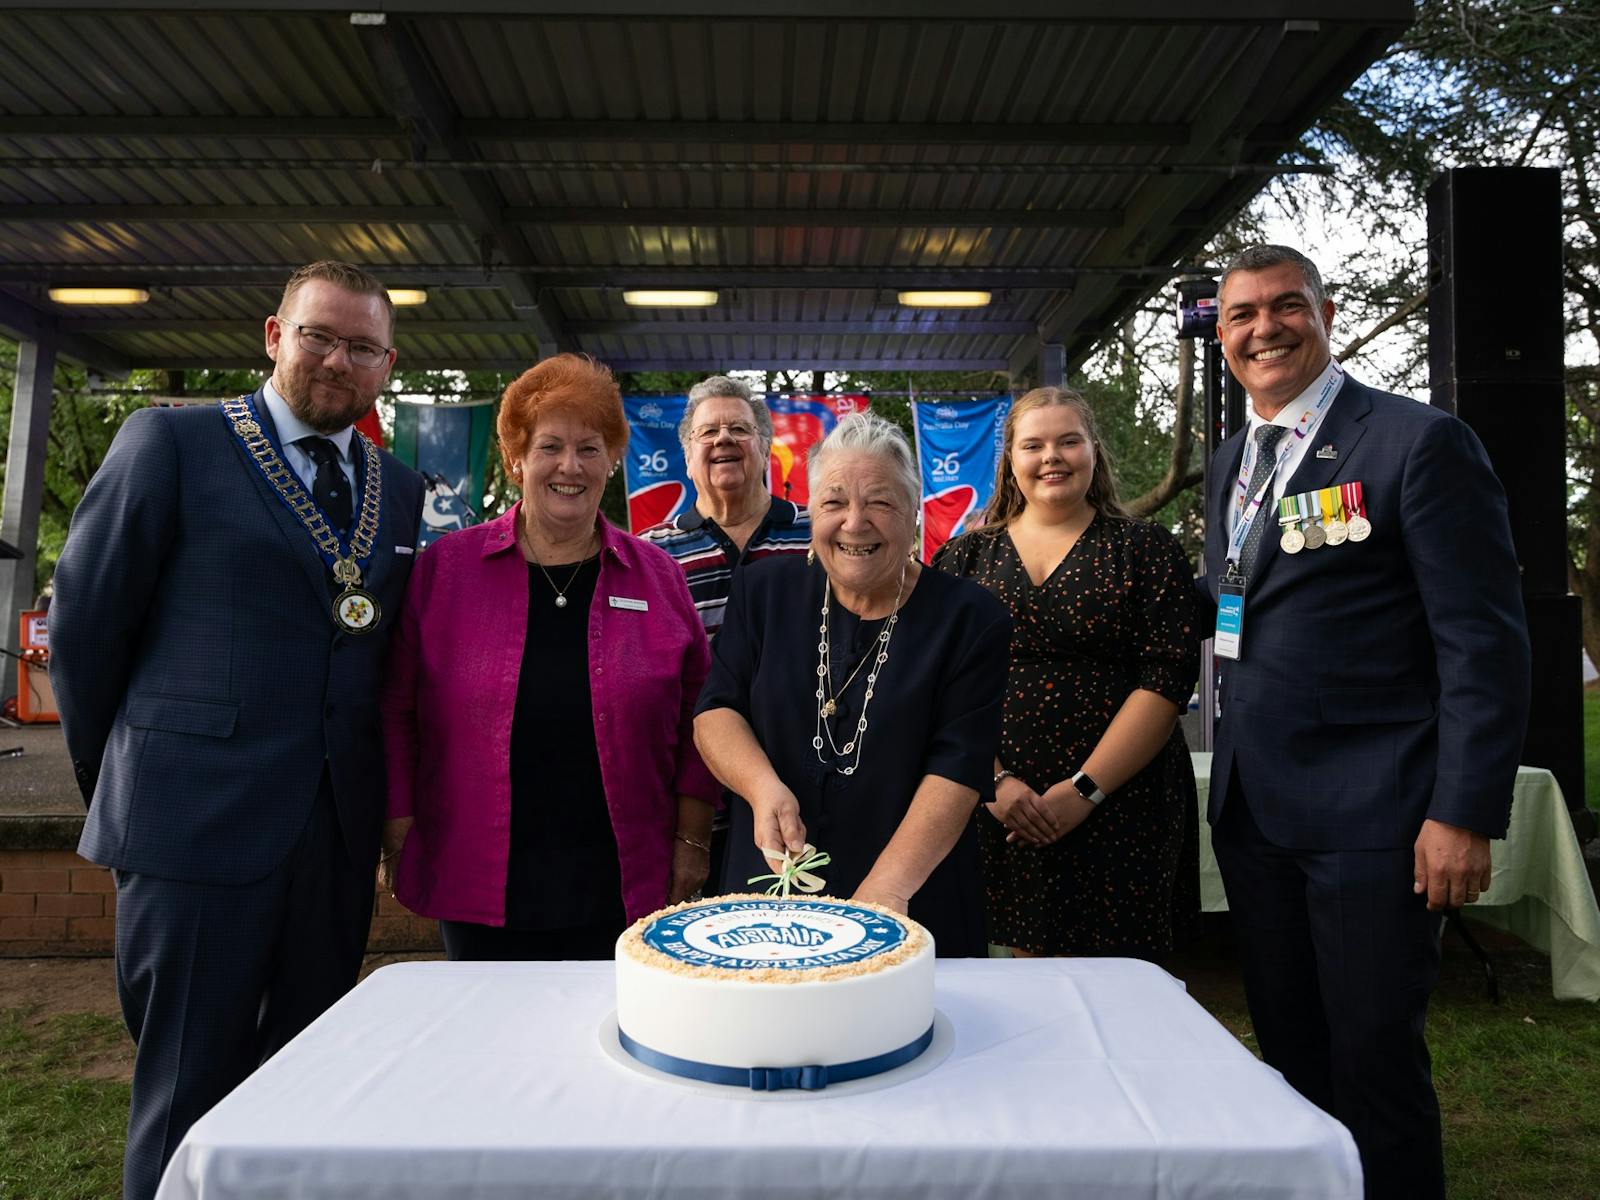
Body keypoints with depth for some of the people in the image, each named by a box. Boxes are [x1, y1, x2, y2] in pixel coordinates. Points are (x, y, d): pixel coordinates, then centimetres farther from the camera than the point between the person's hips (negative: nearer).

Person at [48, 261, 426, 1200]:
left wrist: (374, 791, 11)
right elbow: (85, 620, 0)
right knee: (190, 1093, 7)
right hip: (198, 820, -4)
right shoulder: (172, 441, -2)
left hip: (340, 831, 5)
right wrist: (117, 780, 6)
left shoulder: (400, 490, 11)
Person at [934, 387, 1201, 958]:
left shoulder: (1145, 549, 2)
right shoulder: (966, 556, 7)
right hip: (999, 810, 2)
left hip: (1120, 805, -1)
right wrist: (993, 780, -11)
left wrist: (1085, 789, -13)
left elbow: (1167, 676, -7)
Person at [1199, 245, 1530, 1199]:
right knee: (1290, 1049, 17)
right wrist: (1234, 779, 13)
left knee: (1376, 1060, 5)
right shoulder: (1233, 460, 13)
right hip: (1253, 809, 7)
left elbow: (1485, 644, -12)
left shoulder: (1420, 442, -8)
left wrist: (1466, 814, -16)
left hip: (1370, 816, -6)